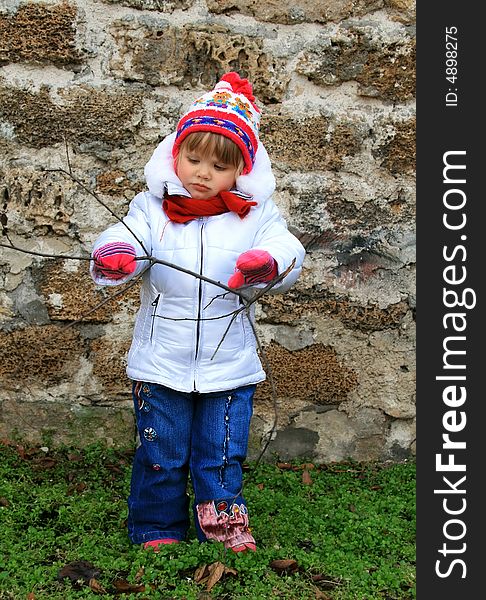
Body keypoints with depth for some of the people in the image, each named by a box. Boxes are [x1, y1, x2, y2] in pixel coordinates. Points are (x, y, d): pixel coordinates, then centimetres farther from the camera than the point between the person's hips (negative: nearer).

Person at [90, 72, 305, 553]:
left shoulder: (255, 215, -1)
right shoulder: (152, 208, -2)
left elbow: (288, 251, -11)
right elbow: (126, 239, -15)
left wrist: (268, 263, -34)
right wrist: (112, 255, -39)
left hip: (229, 365, 0)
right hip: (160, 364, 0)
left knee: (223, 455, 10)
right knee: (160, 456, 12)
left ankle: (222, 527, 29)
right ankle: (156, 531, 30)